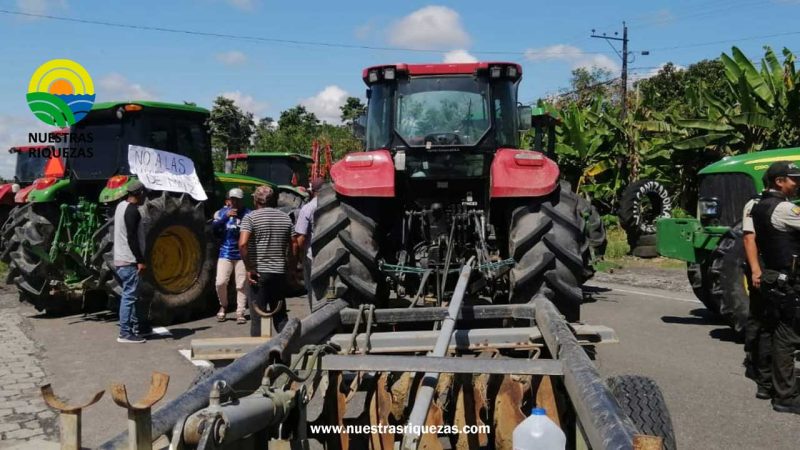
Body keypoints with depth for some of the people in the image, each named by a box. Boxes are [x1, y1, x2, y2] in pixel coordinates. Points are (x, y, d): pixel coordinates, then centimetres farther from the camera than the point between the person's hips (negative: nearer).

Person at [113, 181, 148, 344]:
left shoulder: (121, 206, 14)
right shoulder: (132, 210, -16)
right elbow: (132, 238, -22)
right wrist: (141, 261, -19)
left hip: (120, 259, 10)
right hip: (128, 261, -10)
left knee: (132, 294, 17)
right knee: (129, 296, -5)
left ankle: (138, 326, 26)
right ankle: (125, 333, -1)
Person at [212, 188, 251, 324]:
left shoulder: (248, 214, 0)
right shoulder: (222, 212, 8)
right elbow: (214, 227, -6)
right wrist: (226, 216, -19)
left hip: (242, 255, -2)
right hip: (225, 253, 2)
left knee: (241, 285, -1)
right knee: (220, 282, -5)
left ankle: (240, 313, 8)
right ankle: (223, 306, 20)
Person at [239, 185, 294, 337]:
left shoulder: (251, 217, -6)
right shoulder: (285, 218, 9)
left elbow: (242, 244, -21)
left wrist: (249, 268, -14)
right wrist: (289, 266, 16)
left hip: (259, 273, -4)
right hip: (280, 272, 4)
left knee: (257, 315, 3)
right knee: (280, 314, 15)